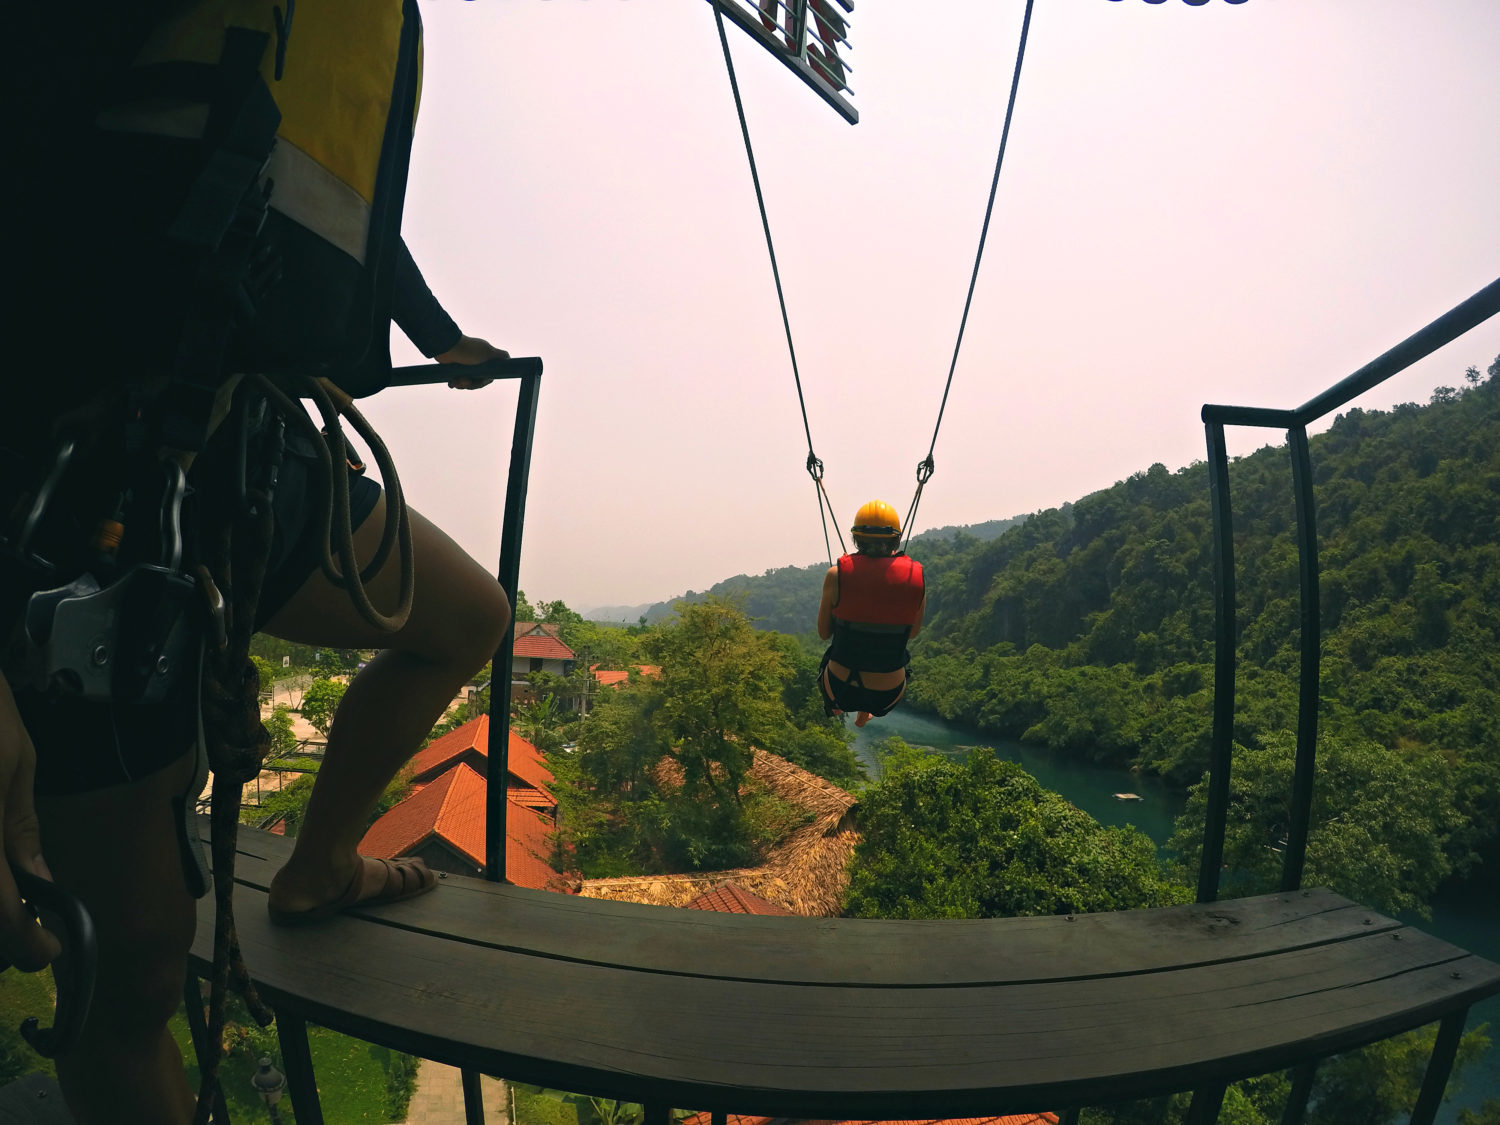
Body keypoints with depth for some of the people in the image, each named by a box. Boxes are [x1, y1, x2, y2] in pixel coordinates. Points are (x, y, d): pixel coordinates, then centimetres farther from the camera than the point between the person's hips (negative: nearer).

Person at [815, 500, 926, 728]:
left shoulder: (837, 574, -15)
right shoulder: (916, 575, -10)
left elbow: (824, 633, -3)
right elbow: (912, 632, 4)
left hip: (841, 689, -1)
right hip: (888, 695, 2)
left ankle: (835, 707, 66)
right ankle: (863, 715, 61)